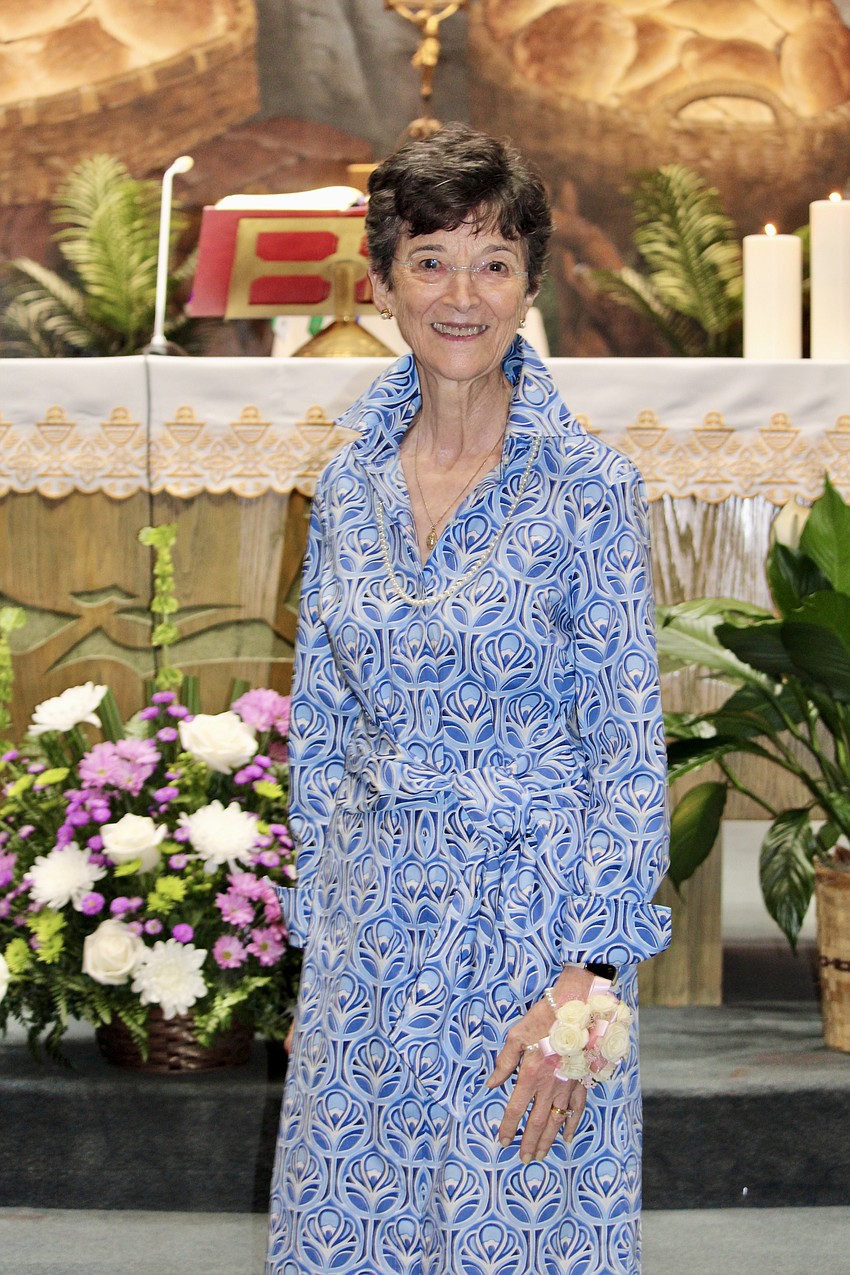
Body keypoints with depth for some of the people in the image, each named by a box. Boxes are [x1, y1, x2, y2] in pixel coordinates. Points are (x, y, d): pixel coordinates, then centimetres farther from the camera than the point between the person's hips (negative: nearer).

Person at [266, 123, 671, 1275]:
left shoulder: (589, 489, -10)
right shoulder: (350, 487, 3)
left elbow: (628, 749, -10)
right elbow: (321, 725, 10)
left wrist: (586, 979, -15)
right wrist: (322, 918, 9)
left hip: (532, 918, -4)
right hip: (372, 922, 5)